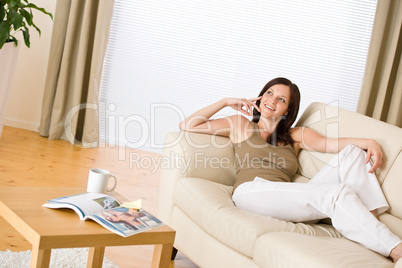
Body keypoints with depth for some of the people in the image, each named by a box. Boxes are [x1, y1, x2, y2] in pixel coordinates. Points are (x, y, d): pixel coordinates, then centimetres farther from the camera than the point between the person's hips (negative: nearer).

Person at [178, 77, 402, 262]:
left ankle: (371, 221, -31)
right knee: (339, 194, -28)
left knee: (353, 153, -12)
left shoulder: (296, 136, 28)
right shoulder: (240, 125, 24)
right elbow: (187, 126, 19)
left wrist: (370, 142, -9)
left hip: (289, 202, 4)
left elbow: (332, 143, 9)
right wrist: (226, 102, 17)